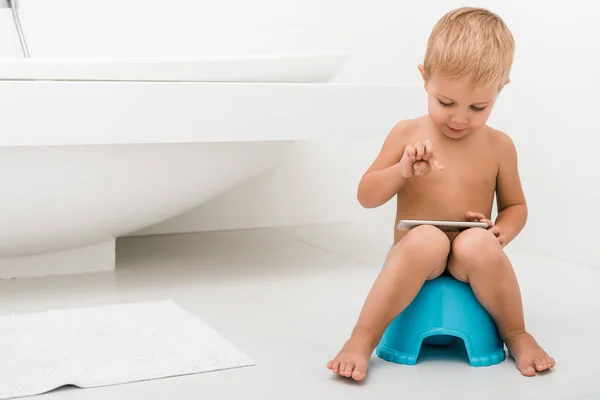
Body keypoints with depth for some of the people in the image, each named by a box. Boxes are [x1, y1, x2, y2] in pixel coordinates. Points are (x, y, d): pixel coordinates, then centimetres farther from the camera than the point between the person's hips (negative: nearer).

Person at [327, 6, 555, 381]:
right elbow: (366, 196, 2)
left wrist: (501, 232, -7)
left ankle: (517, 336, -11)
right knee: (427, 239, -37)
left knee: (476, 244, -35)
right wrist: (402, 170, -17)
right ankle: (362, 341, -30)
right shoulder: (407, 134, 1)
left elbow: (515, 205, 16)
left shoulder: (499, 146, 5)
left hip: (470, 264, 1)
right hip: (415, 255, -1)